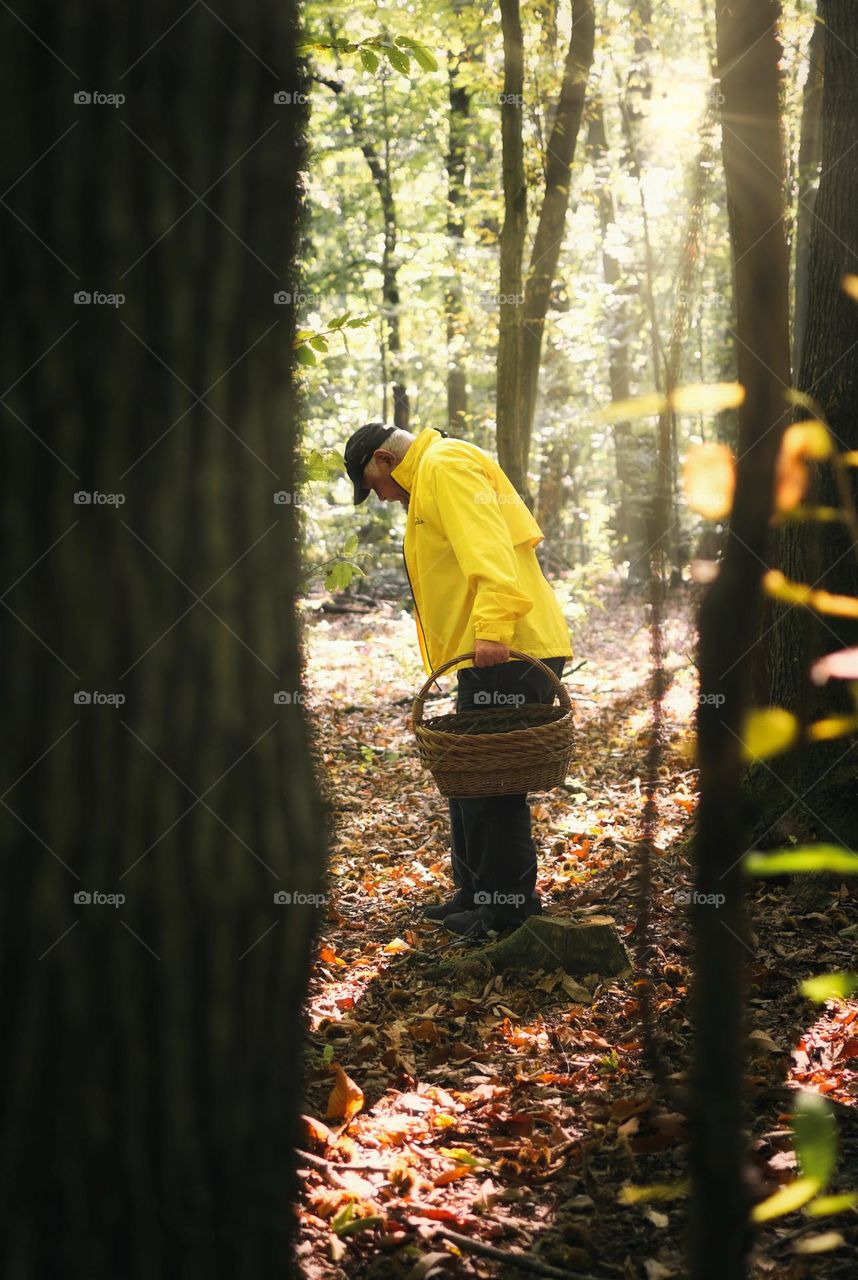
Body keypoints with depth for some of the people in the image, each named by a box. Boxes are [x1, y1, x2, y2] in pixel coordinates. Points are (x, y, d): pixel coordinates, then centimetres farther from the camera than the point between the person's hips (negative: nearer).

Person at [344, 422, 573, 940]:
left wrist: (493, 627, -32)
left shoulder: (445, 465, -7)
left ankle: (511, 908, 0)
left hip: (508, 651, -11)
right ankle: (477, 894, 24)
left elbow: (487, 547, -23)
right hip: (491, 653, 11)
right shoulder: (432, 477, 26)